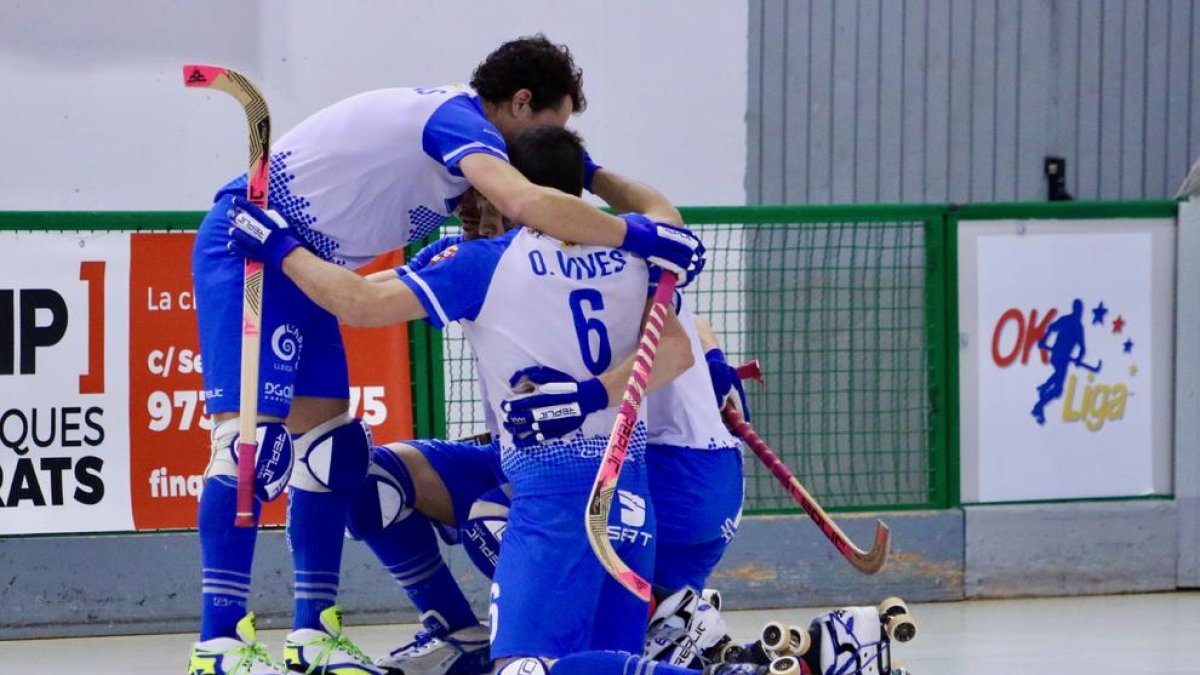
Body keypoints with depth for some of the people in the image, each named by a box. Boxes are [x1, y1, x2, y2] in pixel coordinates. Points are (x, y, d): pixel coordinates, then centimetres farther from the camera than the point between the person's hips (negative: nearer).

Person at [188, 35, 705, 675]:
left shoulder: (457, 126, 11)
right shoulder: (459, 120, -19)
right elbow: (527, 203, -37)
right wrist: (638, 235, -28)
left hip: (299, 263, 11)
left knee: (330, 445, 10)